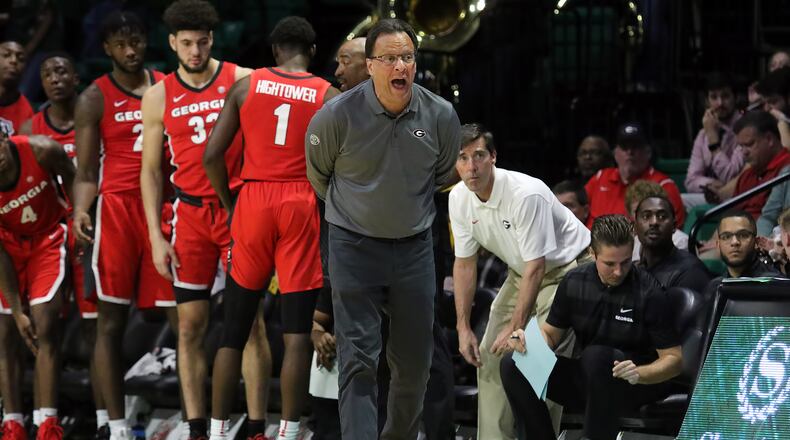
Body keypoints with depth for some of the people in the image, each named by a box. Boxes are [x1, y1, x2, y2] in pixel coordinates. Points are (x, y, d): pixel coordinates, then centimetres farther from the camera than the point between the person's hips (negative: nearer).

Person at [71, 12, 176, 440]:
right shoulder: (95, 99, 2)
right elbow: (86, 172, -1)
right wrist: (81, 211, -19)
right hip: (118, 208, -3)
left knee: (182, 316, -1)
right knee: (111, 321, 0)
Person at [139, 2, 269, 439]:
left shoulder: (242, 80, -1)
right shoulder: (158, 96, 5)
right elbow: (150, 170, 8)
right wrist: (156, 236, 1)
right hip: (190, 211, 2)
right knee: (190, 324, 2)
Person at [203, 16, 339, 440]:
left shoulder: (246, 86, 4)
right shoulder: (329, 97, 2)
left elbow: (212, 154, 0)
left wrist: (229, 205, 11)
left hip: (254, 199, 1)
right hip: (302, 204, -1)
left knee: (234, 330, 9)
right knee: (297, 333, 0)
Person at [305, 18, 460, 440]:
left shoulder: (441, 116, -7)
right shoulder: (337, 115, -14)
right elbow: (316, 173, 7)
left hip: (414, 245, 3)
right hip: (354, 246, -3)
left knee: (414, 361, 9)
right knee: (357, 360, -9)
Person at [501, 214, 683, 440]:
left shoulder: (649, 292, -13)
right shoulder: (574, 282, 1)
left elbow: (674, 359, -11)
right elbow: (550, 333, 12)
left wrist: (638, 374, -31)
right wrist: (527, 339, -11)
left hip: (643, 382, -5)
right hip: (588, 379, 5)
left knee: (596, 355, -37)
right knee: (513, 365, -11)